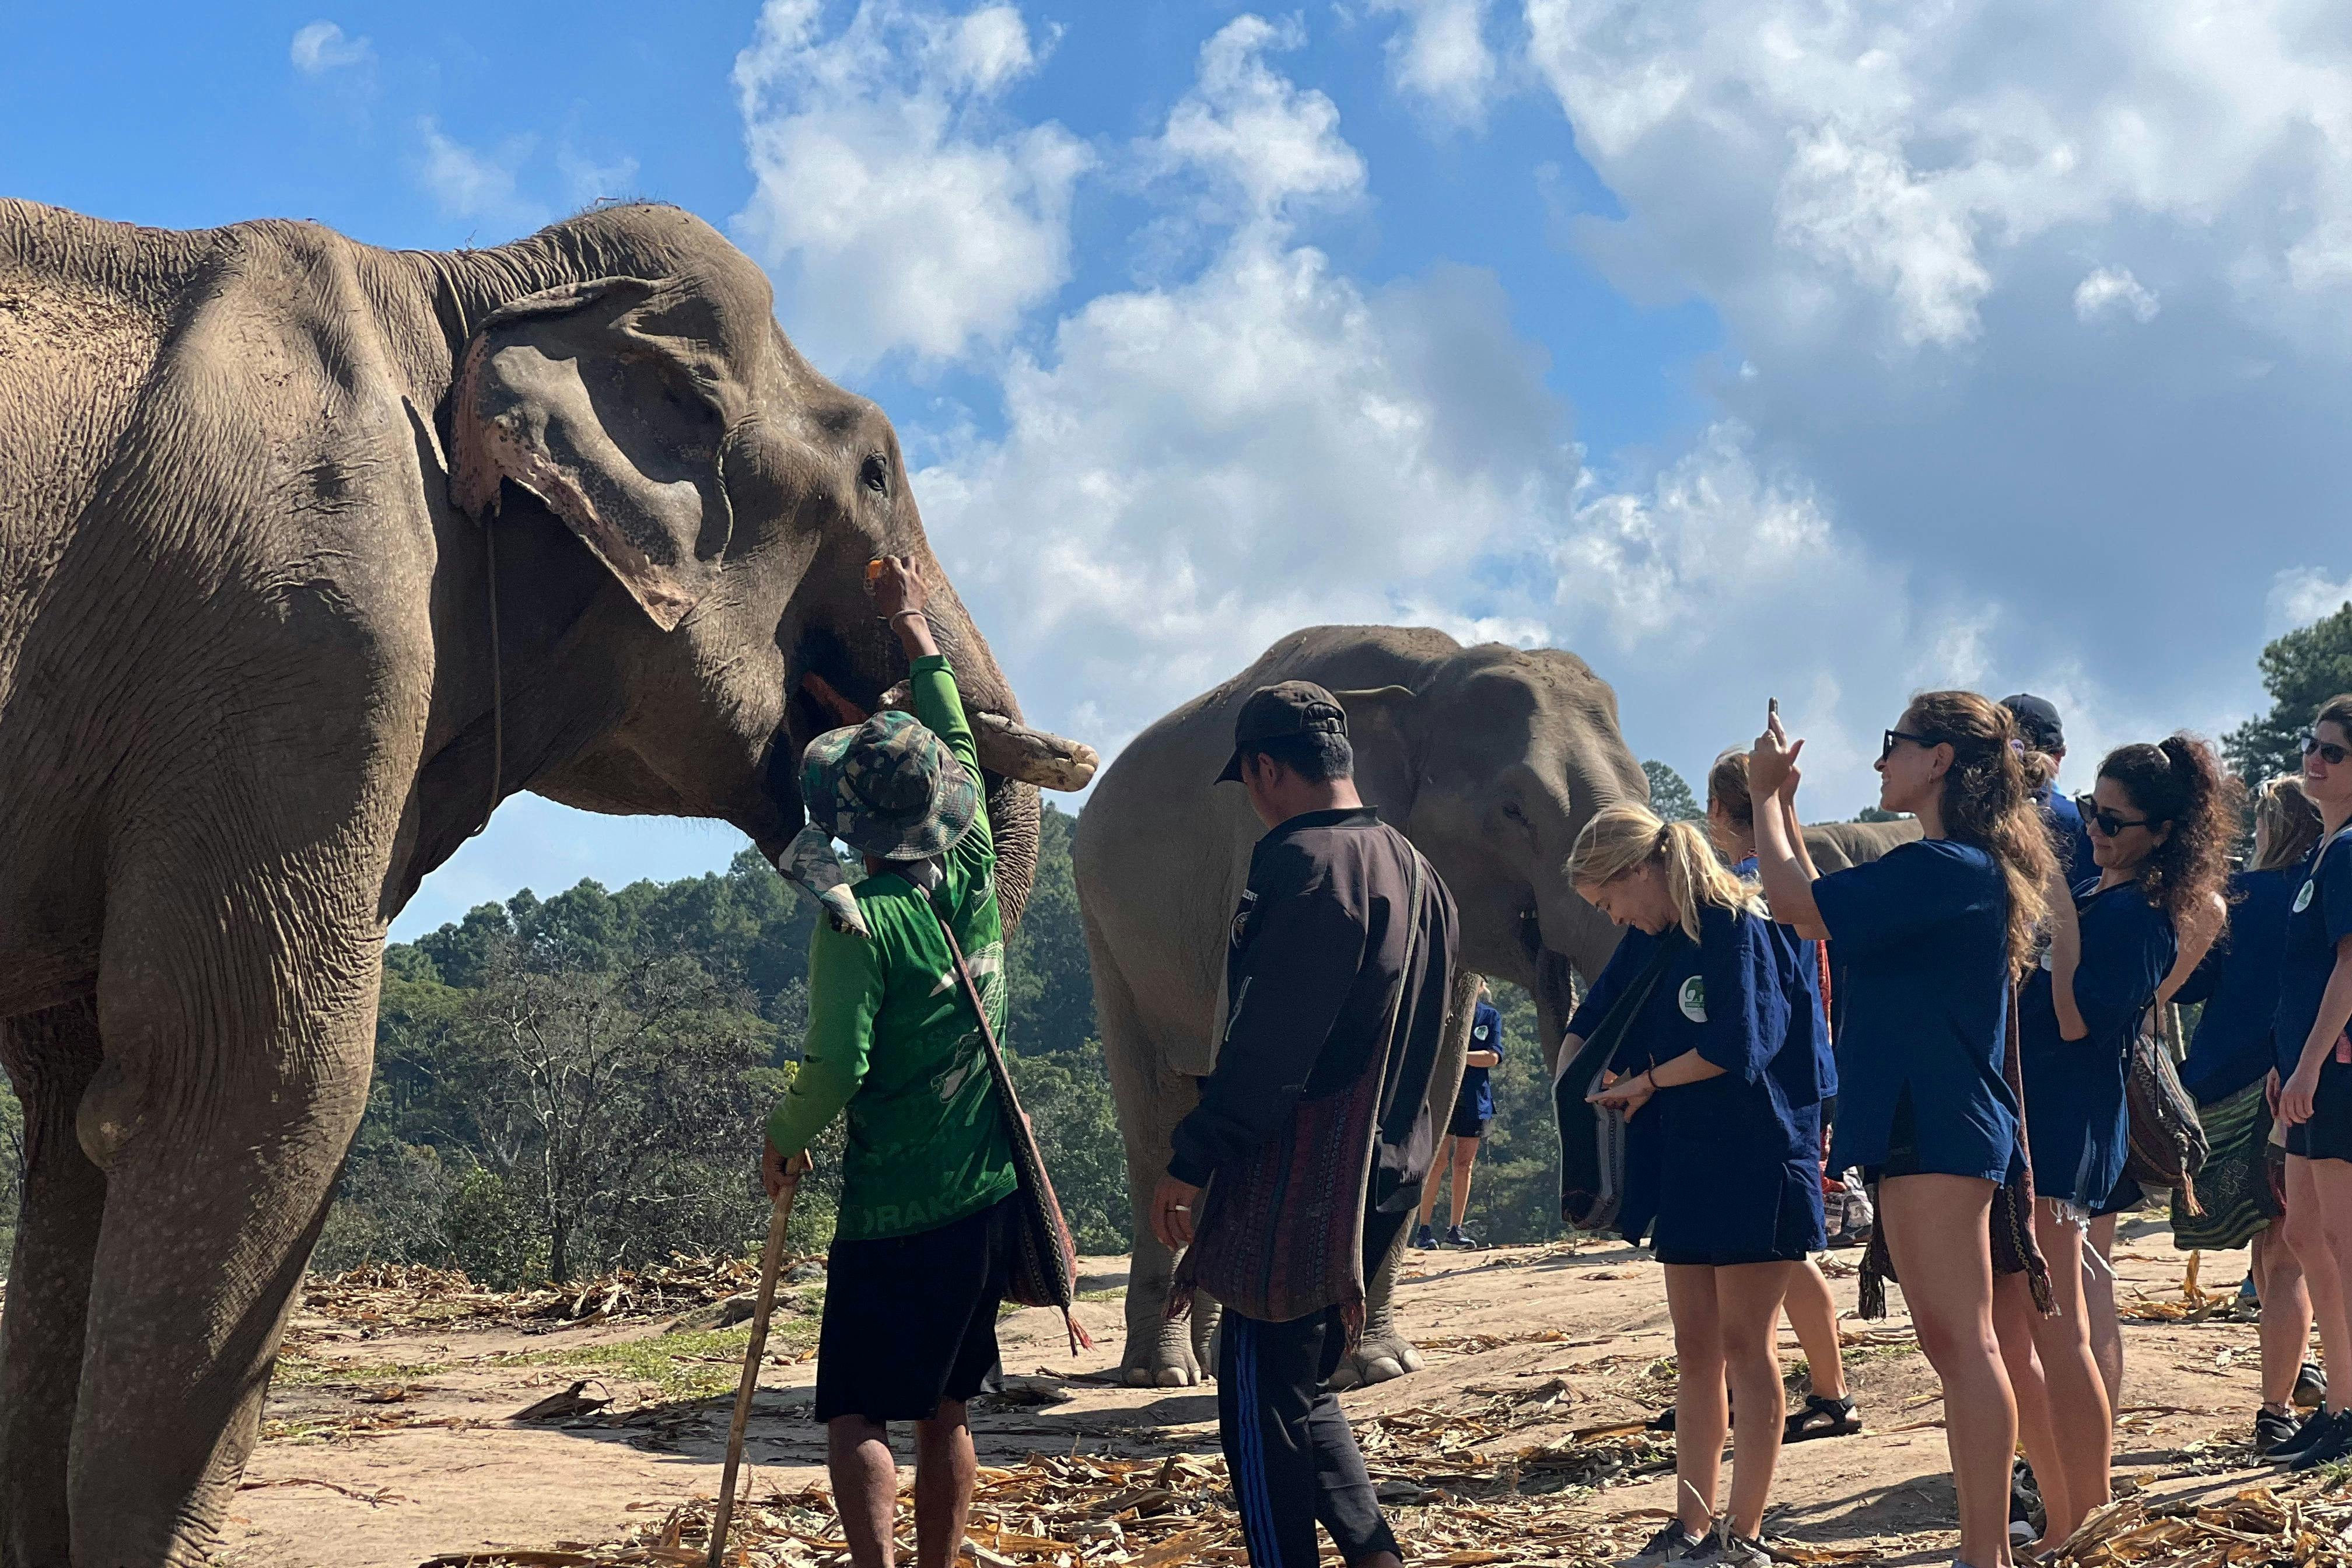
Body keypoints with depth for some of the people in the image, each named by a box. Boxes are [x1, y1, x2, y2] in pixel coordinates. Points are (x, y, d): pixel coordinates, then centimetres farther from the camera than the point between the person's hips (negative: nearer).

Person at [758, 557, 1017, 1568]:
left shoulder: (860, 924, -15)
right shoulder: (973, 880, 3)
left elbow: (836, 1069, -21)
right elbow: (958, 743, 19)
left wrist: (782, 1136, 0)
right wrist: (916, 628, 30)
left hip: (892, 1209, -6)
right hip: (985, 1194, 6)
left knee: (855, 1416, 0)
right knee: (942, 1410, 15)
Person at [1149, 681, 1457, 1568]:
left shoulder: (1304, 862, -16)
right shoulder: (1415, 873, 13)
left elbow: (1265, 1045, -21)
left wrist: (1190, 1163, -16)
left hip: (1299, 1186, -9)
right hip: (1383, 1181, 9)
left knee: (1261, 1404, 0)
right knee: (1299, 1388, 20)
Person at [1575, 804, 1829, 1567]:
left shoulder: (1735, 929, -14)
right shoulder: (1648, 942, 11)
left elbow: (1735, 1047, -21)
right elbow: (1588, 1025, 19)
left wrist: (1646, 1082, -8)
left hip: (1753, 1169, -8)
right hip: (1685, 1170, 8)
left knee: (1745, 1347, -3)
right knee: (1695, 1351, 10)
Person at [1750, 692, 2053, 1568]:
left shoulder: (1948, 865, -14)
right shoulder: (1952, 868, 18)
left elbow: (1797, 904, -17)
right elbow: (1821, 911, 27)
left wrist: (1769, 795, -3)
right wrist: (1782, 804, 24)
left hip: (1938, 1131, -11)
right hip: (1924, 1128, 11)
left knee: (1962, 1343, -10)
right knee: (1952, 1345, 12)